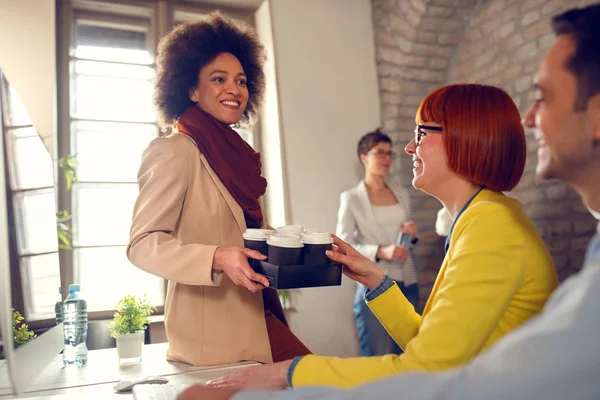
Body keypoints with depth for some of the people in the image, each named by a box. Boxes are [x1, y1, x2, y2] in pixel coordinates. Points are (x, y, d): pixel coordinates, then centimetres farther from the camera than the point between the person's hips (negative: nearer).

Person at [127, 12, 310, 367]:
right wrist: (218, 259, -30)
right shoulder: (176, 152, -10)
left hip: (251, 319, 8)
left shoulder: (235, 154, 14)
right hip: (213, 331, -7)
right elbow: (143, 244, -16)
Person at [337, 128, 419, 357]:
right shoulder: (351, 198, -2)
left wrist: (412, 234, -1)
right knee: (378, 358, -1)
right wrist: (381, 252, -21)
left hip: (407, 283, 5)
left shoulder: (401, 193, 12)